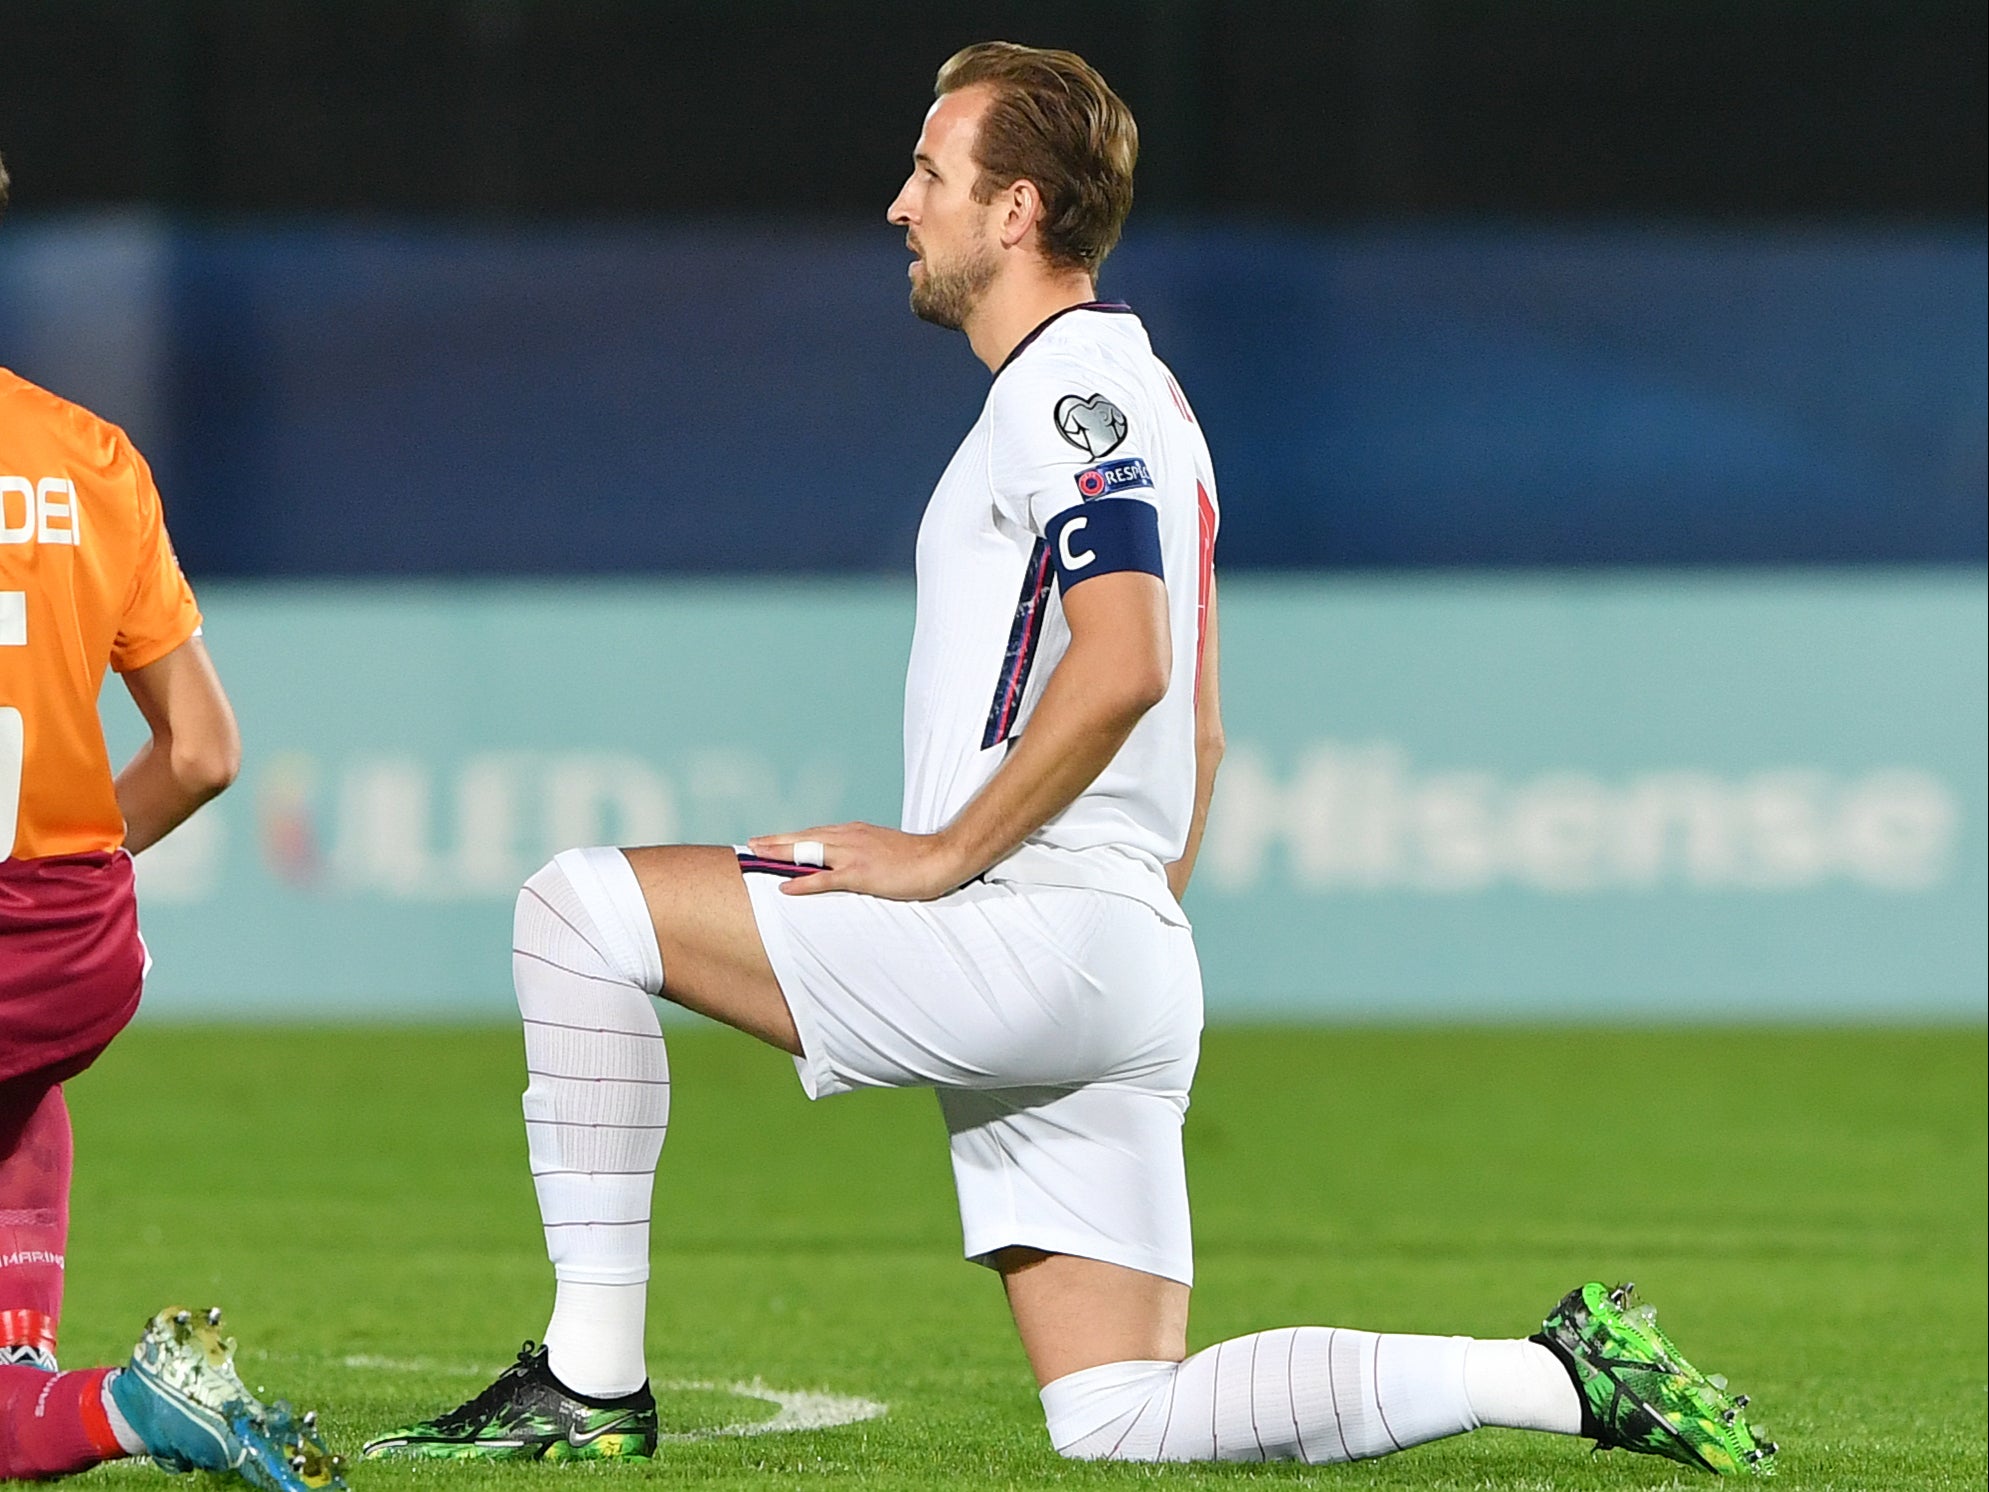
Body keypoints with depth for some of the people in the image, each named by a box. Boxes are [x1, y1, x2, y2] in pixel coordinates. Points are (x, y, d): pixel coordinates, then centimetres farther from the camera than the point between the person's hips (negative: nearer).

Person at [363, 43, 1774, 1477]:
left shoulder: (1074, 388, -8)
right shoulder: (1135, 394, 25)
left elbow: (1122, 666, -23)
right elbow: (1195, 728, 29)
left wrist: (945, 854, -17)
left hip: (1031, 932, -10)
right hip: (1133, 965, 10)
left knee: (581, 907, -8)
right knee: (1125, 1421, 6)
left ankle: (591, 1379, -11)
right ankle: (1565, 1376, 2)